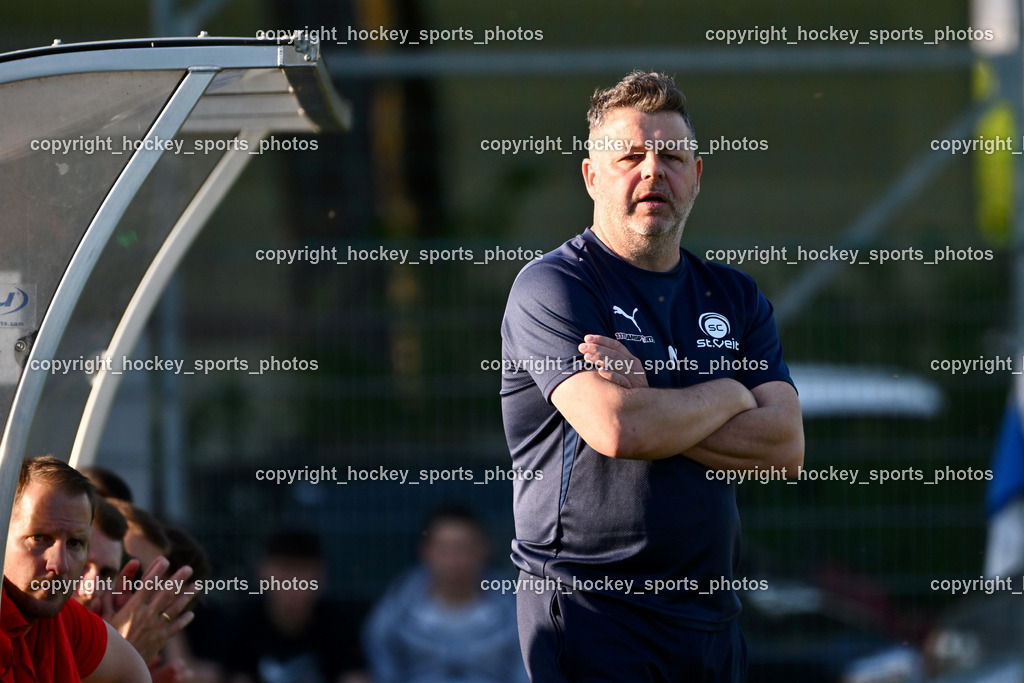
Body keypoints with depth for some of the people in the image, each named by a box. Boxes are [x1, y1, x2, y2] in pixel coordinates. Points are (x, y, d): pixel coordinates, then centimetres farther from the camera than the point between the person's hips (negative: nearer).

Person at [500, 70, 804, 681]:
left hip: (711, 615, 6)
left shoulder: (736, 298, 13)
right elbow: (616, 429, -21)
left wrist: (653, 407, -13)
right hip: (591, 615, -6)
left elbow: (786, 448, -1)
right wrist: (728, 396, -3)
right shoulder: (552, 288, -5)